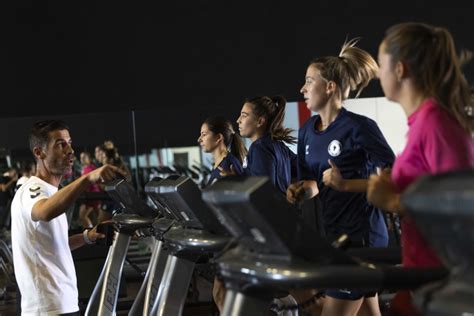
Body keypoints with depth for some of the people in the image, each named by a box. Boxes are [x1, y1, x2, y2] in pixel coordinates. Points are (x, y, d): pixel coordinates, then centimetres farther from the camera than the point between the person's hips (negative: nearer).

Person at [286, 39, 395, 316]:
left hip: (362, 235, -8)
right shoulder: (308, 132, 9)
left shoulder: (359, 127, -14)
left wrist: (346, 184, -22)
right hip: (332, 232, 8)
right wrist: (301, 190, -4)